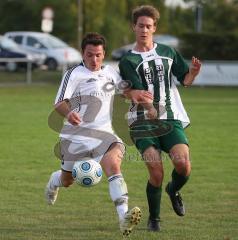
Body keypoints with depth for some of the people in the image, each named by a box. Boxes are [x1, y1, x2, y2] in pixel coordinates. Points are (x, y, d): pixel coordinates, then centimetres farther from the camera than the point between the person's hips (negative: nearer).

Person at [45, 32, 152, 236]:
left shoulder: (110, 72, 12)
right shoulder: (74, 74, -5)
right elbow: (59, 103, -12)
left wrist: (135, 95, 7)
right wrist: (68, 113, -35)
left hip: (103, 133, 2)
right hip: (76, 134, -2)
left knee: (113, 164, -28)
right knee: (67, 181, 12)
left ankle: (124, 216, -41)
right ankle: (53, 182, 53)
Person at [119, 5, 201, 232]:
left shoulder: (167, 52, 13)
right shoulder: (127, 61, 2)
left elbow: (185, 79, 18)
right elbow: (137, 91, -12)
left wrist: (193, 72, -6)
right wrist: (148, 107, -33)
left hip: (171, 120, 3)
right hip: (143, 122, -2)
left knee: (184, 165, -18)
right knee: (156, 172, -16)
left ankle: (173, 190, 18)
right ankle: (153, 219, 6)